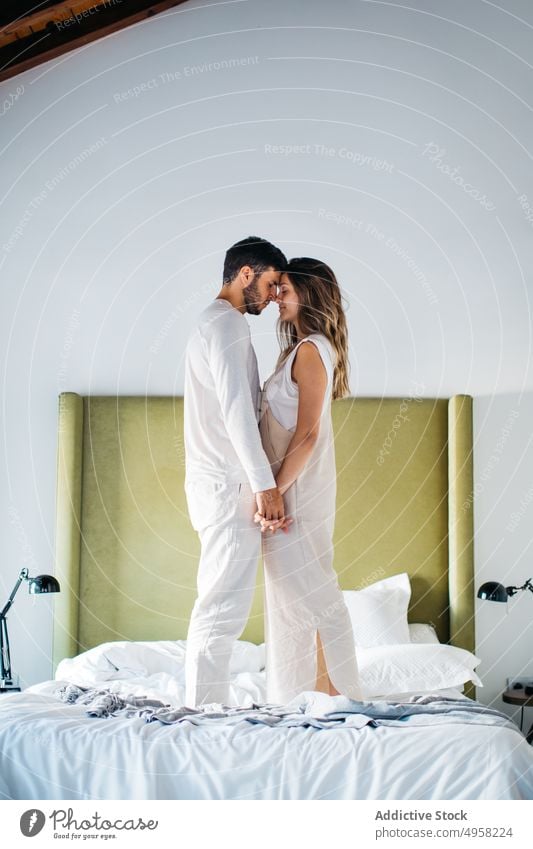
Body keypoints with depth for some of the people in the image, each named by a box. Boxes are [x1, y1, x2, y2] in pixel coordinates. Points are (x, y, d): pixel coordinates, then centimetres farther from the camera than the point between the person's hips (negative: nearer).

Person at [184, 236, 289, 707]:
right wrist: (266, 485, -20)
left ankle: (206, 708, 16)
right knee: (224, 606, -9)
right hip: (228, 485, -11)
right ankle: (205, 710, -6)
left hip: (221, 483, 11)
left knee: (221, 605, 12)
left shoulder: (215, 323, 21)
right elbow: (236, 410, -20)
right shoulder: (226, 324, -11)